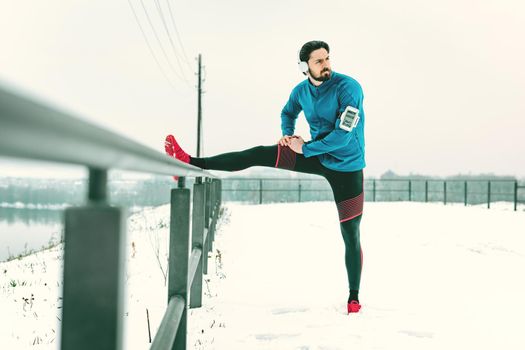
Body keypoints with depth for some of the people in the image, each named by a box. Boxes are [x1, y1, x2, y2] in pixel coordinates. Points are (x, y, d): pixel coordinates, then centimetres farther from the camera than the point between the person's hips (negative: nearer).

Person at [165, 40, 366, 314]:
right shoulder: (301, 90, -1)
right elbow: (288, 113, 22)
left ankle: (354, 297, 13)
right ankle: (193, 163, -13)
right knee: (259, 155, -11)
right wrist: (287, 135, 1)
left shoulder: (348, 87, -20)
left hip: (346, 166, -5)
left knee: (351, 235, -2)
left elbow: (344, 134, -26)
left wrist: (305, 149, -20)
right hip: (316, 155, 5)